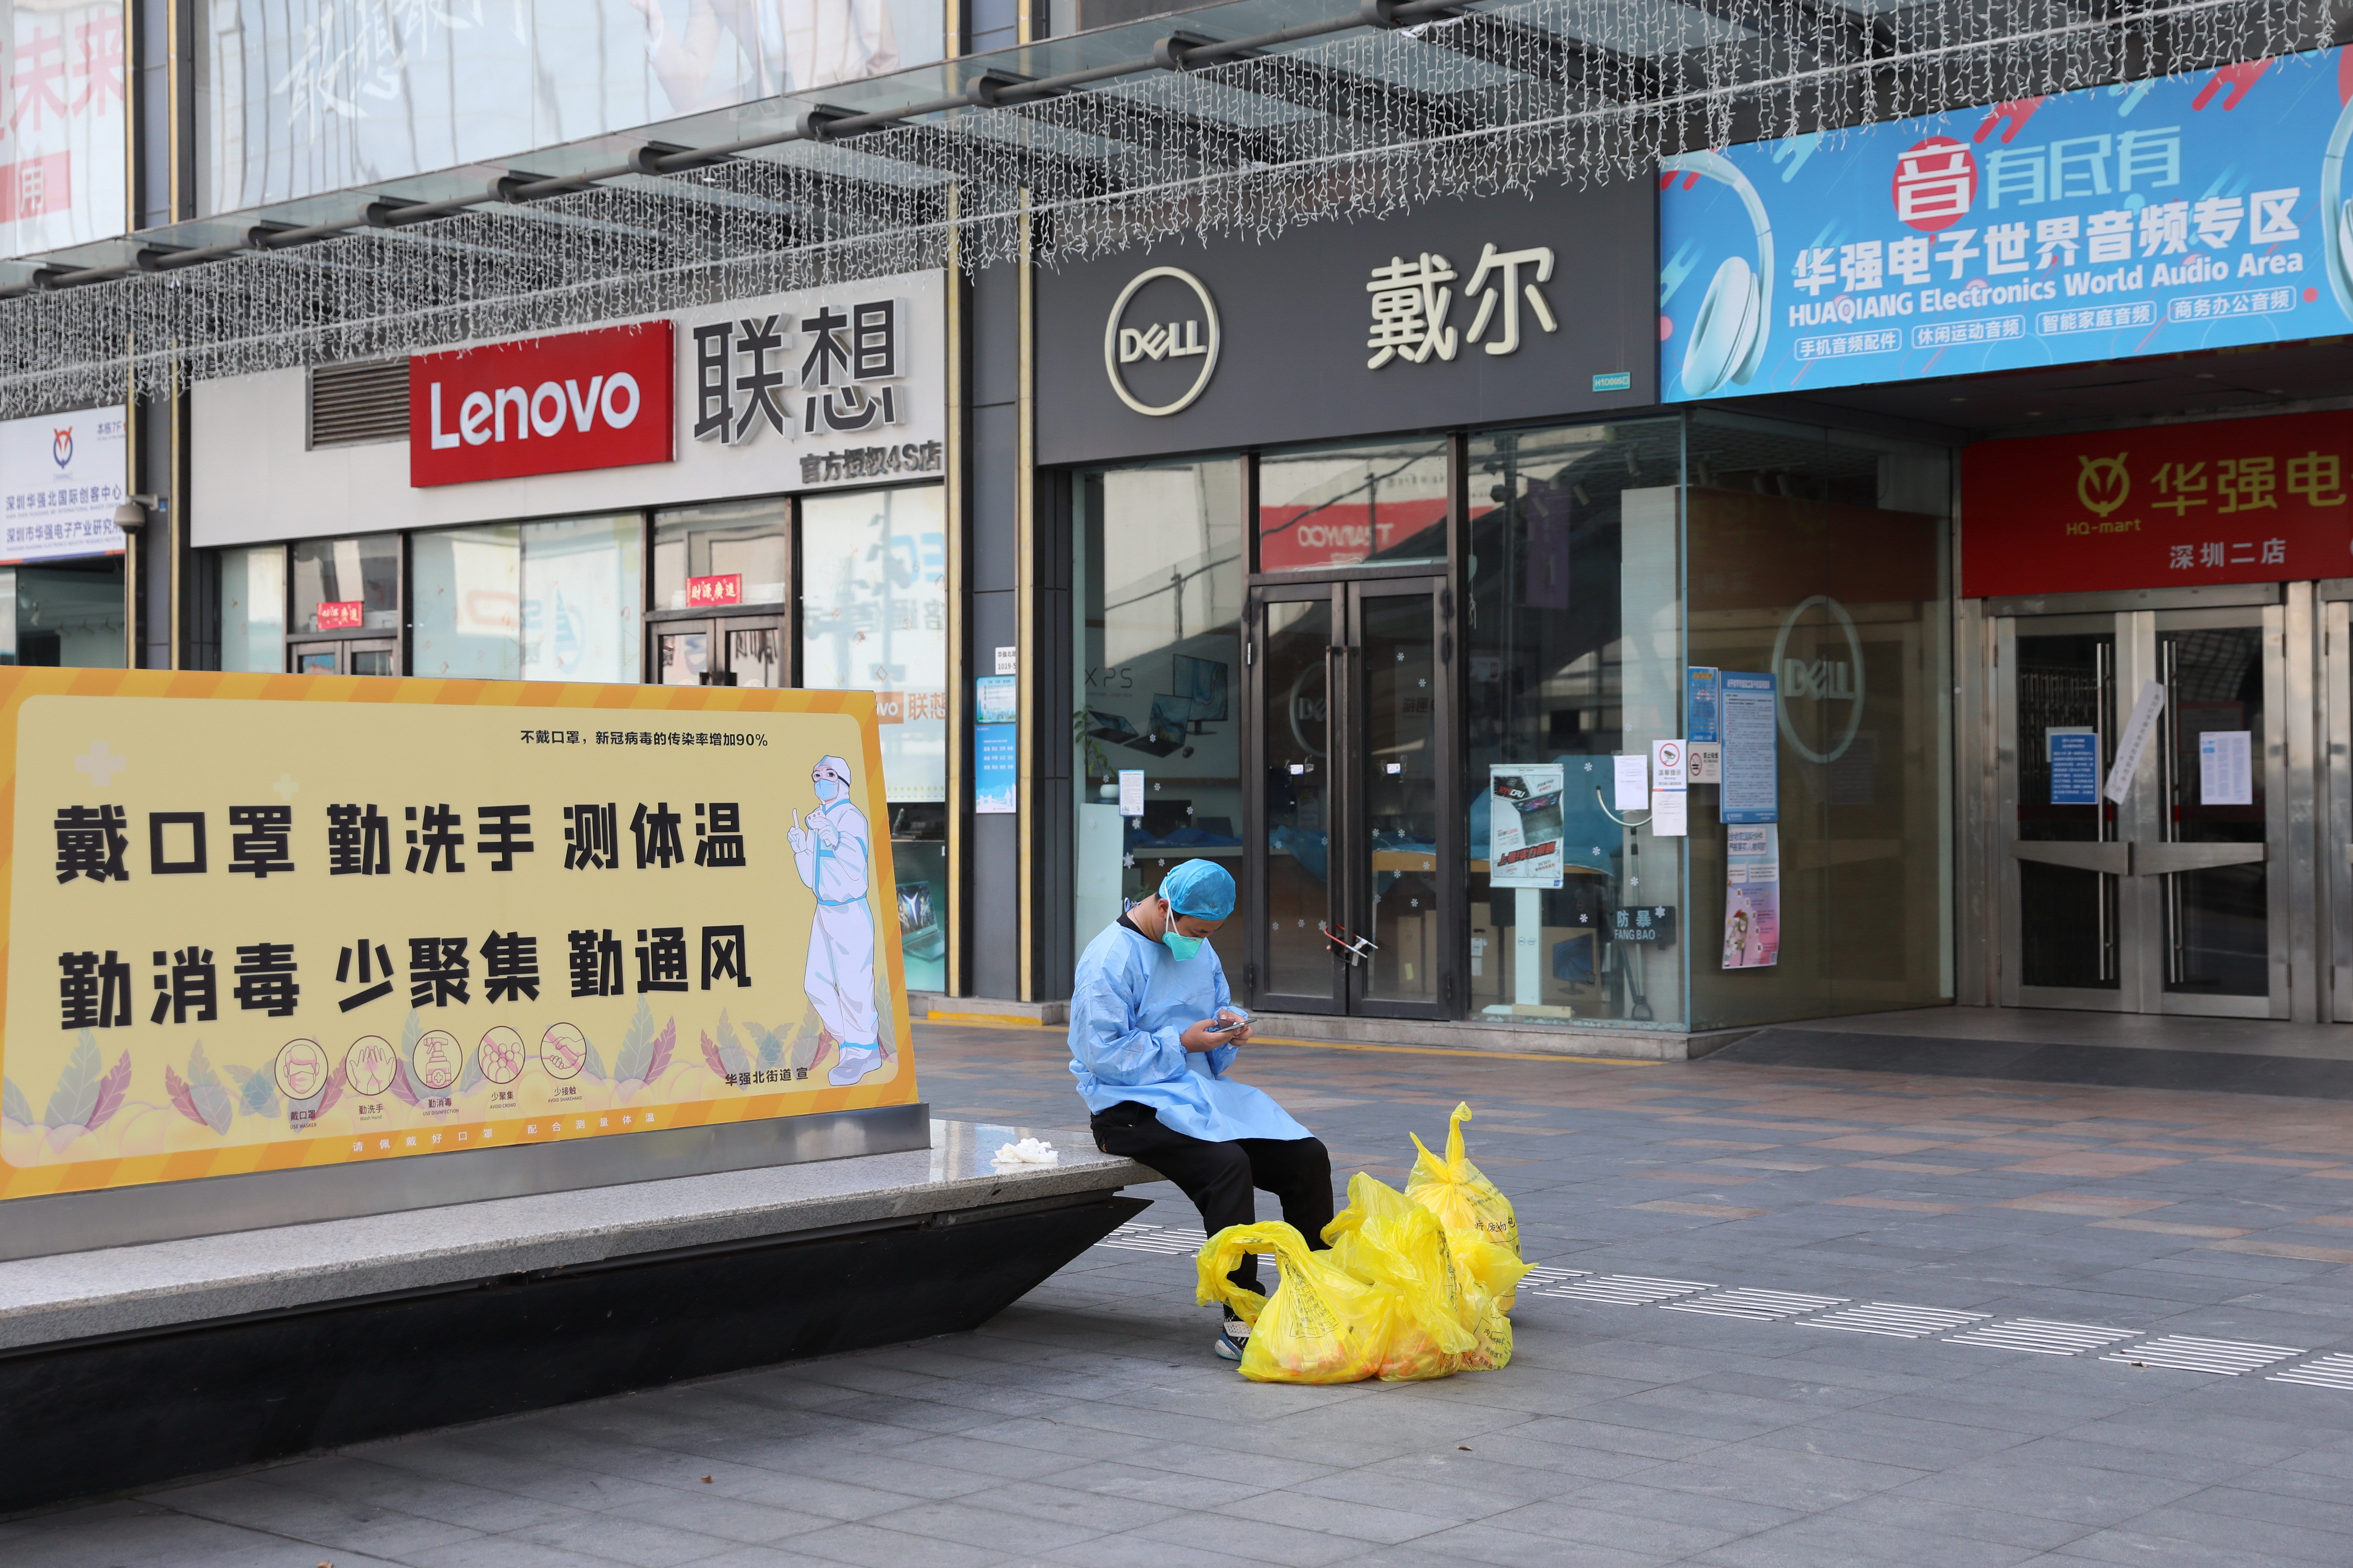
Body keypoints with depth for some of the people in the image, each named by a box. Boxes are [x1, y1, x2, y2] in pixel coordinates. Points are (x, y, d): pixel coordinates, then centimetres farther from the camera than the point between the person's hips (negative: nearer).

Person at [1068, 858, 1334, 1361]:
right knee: (1227, 1164, -34)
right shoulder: (1111, 958, -11)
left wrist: (1231, 1024, 1)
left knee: (1309, 1158, -9)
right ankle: (1240, 1325, -31)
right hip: (1134, 1107, -8)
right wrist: (1184, 1044, -17)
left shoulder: (1199, 952, 15)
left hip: (1198, 1092, 8)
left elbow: (1220, 1006, 26)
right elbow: (1104, 1052, -18)